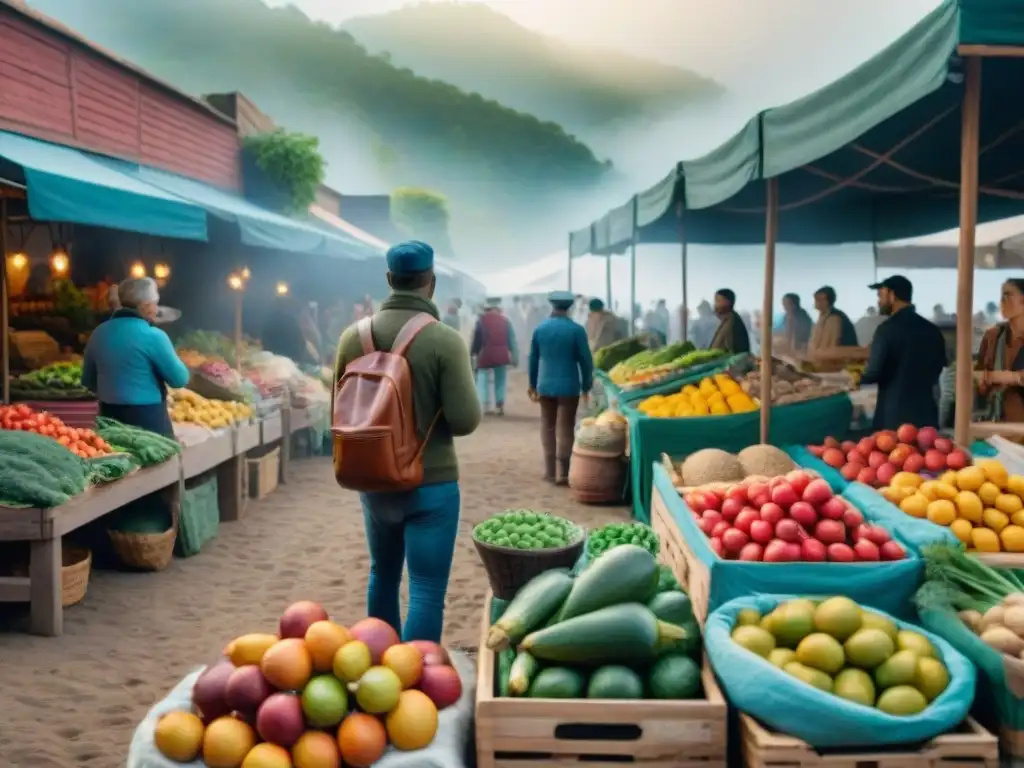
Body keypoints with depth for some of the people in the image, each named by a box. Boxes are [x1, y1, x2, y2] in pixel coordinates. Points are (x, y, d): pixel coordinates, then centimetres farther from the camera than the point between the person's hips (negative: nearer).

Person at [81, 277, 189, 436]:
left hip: (110, 417, 7)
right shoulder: (153, 336, -14)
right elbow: (180, 379, -9)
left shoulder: (99, 333, 5)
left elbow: (88, 380, 15)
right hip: (148, 419, -7)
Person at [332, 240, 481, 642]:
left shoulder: (354, 336, -3)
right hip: (431, 484, -5)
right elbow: (465, 420, -18)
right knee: (426, 591, 3)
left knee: (383, 574, 24)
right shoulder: (445, 340, -17)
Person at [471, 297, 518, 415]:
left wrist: (472, 353, 6)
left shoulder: (481, 320, 1)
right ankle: (499, 406, 5)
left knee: (483, 380, 8)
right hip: (501, 356, 1)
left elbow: (476, 339, -1)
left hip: (485, 356, -1)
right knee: (500, 382, 10)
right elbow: (512, 340, 4)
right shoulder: (505, 320, 6)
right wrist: (515, 357, 6)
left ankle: (485, 405, -2)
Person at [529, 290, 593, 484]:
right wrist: (586, 386, 5)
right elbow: (585, 360, -6)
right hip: (568, 386, -3)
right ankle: (562, 473, -1)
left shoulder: (539, 329, 3)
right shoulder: (576, 330, -8)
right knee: (565, 428, 1)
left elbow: (533, 359, 9)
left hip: (545, 386, 3)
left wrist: (533, 384, 20)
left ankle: (550, 471, 15)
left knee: (548, 427, 14)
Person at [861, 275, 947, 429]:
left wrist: (857, 377, 6)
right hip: (926, 413, 6)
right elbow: (938, 368, 18)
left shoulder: (888, 328, -12)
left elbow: (874, 373, -15)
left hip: (894, 415, -6)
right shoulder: (933, 330, 8)